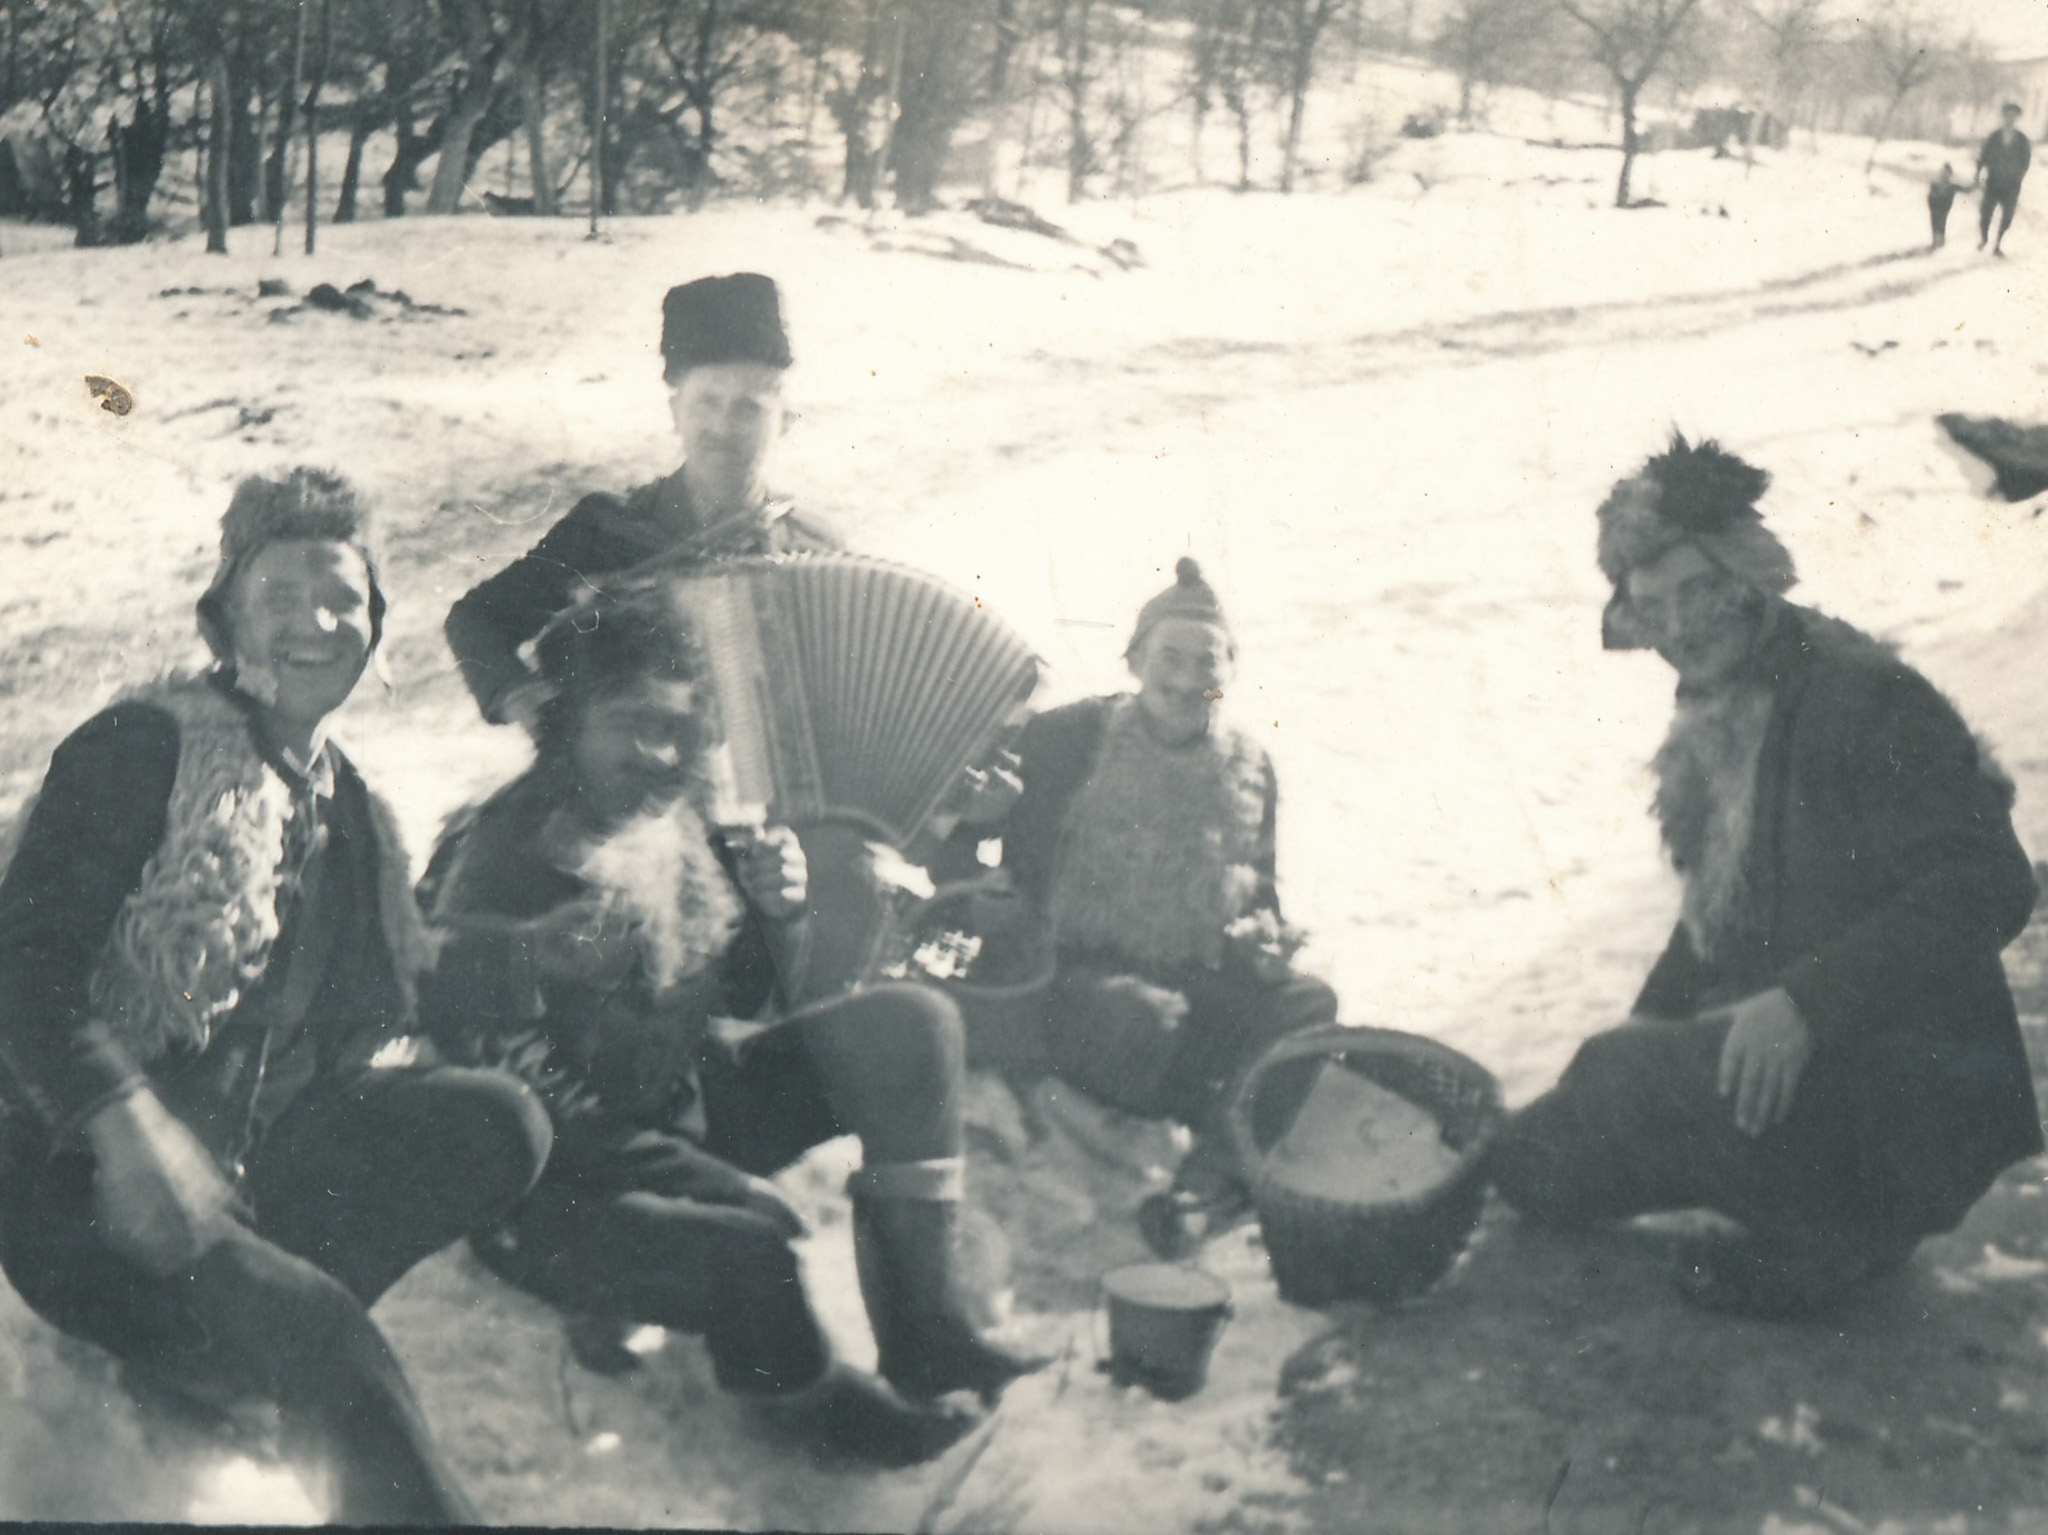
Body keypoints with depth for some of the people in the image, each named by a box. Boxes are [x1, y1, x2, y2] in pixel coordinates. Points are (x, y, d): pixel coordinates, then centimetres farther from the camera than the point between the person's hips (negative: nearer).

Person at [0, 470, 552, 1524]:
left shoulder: (348, 808, 17)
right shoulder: (150, 746, -4)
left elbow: (363, 1021, 20)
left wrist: (387, 1066, -4)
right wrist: (126, 1117, -30)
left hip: (252, 1169, 7)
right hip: (90, 1184, -7)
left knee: (502, 1119, -19)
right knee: (317, 1330, -33)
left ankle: (199, 1339, -18)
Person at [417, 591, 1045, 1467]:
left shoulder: (683, 825, 2)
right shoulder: (498, 861, -18)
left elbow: (749, 1002, 13)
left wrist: (778, 916, -10)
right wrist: (710, 1182, -25)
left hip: (693, 1116, 7)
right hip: (567, 1191, -7)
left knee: (908, 1021, -8)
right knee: (761, 1261, -34)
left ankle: (926, 1329, -9)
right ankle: (802, 1396, 2)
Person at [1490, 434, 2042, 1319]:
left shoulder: (1864, 698, -16)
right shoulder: (1716, 720, 12)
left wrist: (1805, 1002, -32)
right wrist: (1651, 1019, 10)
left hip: (1900, 1103, -9)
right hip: (1766, 1047, 9)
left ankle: (1826, 1233, -4)